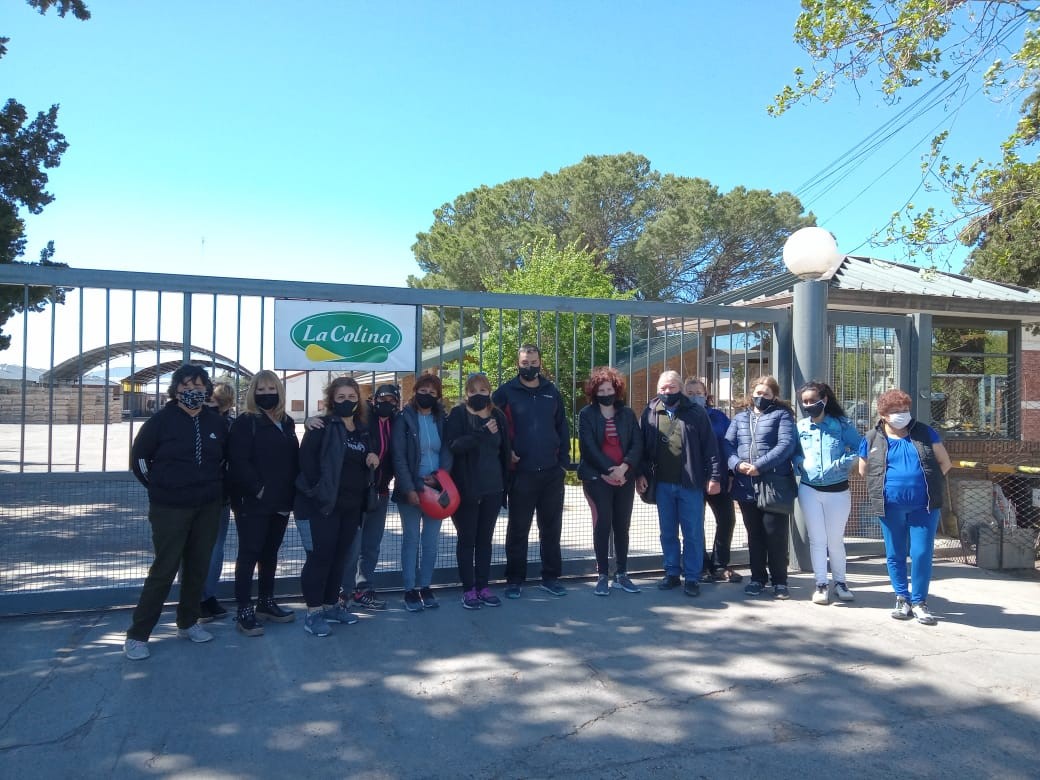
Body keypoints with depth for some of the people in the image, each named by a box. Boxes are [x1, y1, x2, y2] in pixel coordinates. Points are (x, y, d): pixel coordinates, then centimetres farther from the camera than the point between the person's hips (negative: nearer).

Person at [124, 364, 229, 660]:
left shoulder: (216, 422, 4)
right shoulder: (161, 420, -7)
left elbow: (225, 457, 18)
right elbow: (139, 456, 1)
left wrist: (214, 487, 11)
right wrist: (159, 487, 3)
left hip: (208, 508, 4)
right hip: (170, 509, -4)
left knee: (198, 567, 11)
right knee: (164, 569, -3)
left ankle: (188, 623, 27)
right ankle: (137, 635, 9)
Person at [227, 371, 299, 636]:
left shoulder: (287, 423, 13)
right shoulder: (245, 422, -7)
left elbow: (294, 459, 16)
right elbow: (238, 463, -16)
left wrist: (291, 493, 4)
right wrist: (258, 490, -19)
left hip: (281, 502, 7)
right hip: (253, 502, -6)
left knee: (270, 553, 15)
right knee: (249, 554, -1)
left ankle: (266, 603, 27)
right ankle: (244, 611, 4)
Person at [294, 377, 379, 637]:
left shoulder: (363, 429, 14)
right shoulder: (323, 426, -8)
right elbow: (306, 456, -16)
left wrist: (373, 458, 1)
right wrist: (317, 488, -19)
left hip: (352, 504, 7)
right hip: (324, 502, -7)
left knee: (340, 556, 13)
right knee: (320, 555, -5)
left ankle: (330, 605, 24)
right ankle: (313, 613, 3)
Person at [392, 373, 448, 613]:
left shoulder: (442, 419, 7)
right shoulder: (404, 418, -4)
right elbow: (399, 457, -9)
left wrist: (439, 477, -8)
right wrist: (409, 489, -16)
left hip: (436, 487, 3)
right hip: (410, 488, -3)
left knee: (431, 540, 8)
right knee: (411, 539, 3)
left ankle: (426, 587, 19)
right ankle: (410, 590, 11)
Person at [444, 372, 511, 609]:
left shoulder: (498, 416, 7)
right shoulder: (458, 415, -5)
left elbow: (504, 452, 11)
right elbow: (452, 445, -20)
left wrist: (504, 484, 8)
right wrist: (481, 434, -31)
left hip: (492, 489, 4)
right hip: (466, 489, -4)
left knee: (485, 539, 11)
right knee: (467, 539, 5)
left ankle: (483, 586, 21)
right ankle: (469, 589, 14)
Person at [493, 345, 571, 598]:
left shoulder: (552, 392, 9)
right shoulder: (506, 392, -2)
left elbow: (562, 428, 12)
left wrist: (564, 461, 4)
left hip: (552, 473, 3)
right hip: (521, 472, -3)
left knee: (551, 527, 11)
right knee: (518, 528, 5)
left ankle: (551, 577, 23)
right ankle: (515, 580, 17)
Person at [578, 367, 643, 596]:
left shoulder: (627, 414, 10)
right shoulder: (586, 414, 1)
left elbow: (637, 444, 1)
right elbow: (589, 447, -8)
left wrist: (623, 467, -14)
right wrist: (609, 470, -15)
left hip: (625, 478, 3)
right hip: (597, 477, -3)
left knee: (622, 525, 7)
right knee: (603, 524, -4)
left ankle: (622, 574, 17)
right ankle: (603, 576, 4)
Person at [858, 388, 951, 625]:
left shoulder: (924, 433, 5)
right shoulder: (872, 439, 3)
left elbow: (945, 462, 11)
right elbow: (863, 470, 14)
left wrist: (929, 483, 5)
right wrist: (885, 484, 6)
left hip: (924, 506, 0)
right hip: (890, 507, 0)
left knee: (922, 554, -2)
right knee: (895, 555, 8)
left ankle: (919, 601, 12)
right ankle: (902, 599, 23)